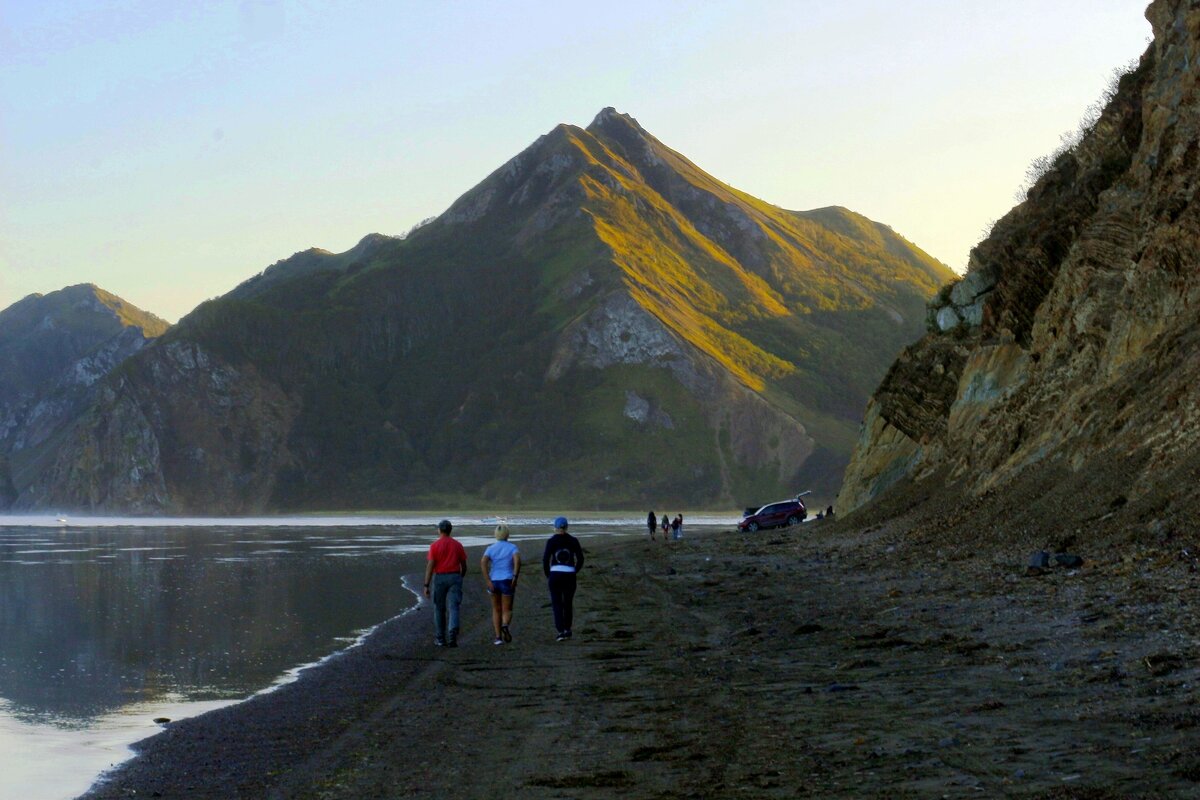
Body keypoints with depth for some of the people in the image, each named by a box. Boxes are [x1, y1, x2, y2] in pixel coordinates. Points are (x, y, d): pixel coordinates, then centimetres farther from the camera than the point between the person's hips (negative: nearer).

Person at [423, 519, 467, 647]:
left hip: (439, 578, -1)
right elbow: (464, 565, 6)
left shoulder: (435, 546, -6)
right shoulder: (458, 545, 3)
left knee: (439, 609, 11)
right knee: (453, 608, -4)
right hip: (455, 577, 1)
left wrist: (426, 585, -8)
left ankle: (440, 638, 18)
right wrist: (460, 578, 23)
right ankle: (452, 634, -25)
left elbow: (430, 566, -10)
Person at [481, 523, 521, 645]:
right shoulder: (512, 547, -1)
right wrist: (515, 577, -16)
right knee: (507, 611, 5)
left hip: (494, 582, 2)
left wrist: (488, 581, -16)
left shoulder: (491, 549, 2)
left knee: (496, 610, 19)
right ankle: (505, 626, -29)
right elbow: (517, 560, -21)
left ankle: (498, 637, 11)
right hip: (507, 582, -2)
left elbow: (483, 562, -15)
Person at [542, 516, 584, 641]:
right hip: (570, 575, 2)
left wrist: (547, 575, 6)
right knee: (568, 603, 17)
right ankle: (567, 629, 26)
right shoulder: (573, 541, 2)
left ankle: (561, 631, -10)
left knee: (557, 603, 2)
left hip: (555, 575, -2)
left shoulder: (551, 541, -4)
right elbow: (580, 559, 1)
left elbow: (545, 559, -7)